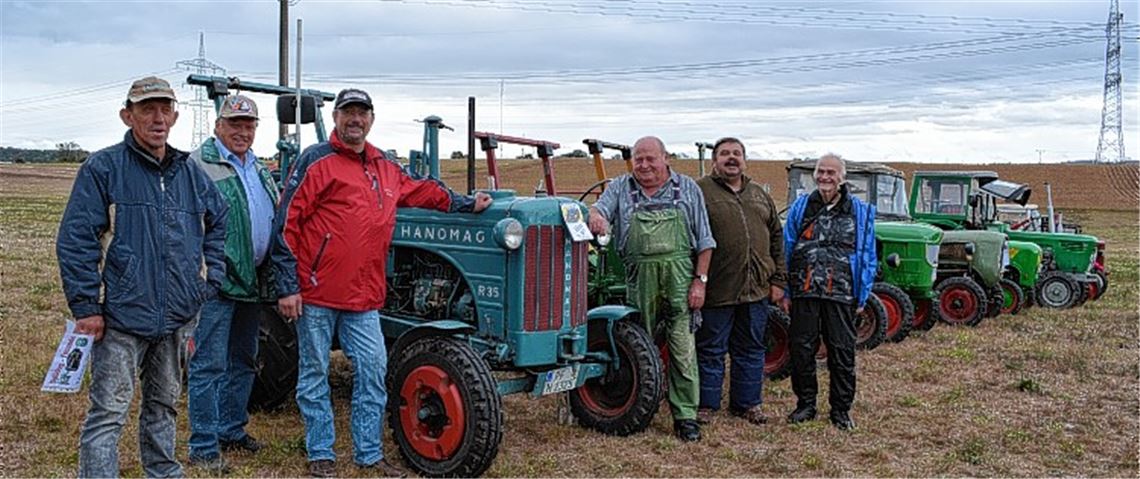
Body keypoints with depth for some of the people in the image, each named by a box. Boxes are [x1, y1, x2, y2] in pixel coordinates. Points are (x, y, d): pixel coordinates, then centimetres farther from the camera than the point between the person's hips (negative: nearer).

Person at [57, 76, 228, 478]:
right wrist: (85, 306, -14)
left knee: (164, 405, 20)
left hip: (179, 316, 6)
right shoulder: (103, 168, -7)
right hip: (122, 316, -6)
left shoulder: (190, 173, 10)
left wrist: (211, 279, 10)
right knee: (109, 413, -3)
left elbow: (217, 223, 21)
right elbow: (75, 240, -10)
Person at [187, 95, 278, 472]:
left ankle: (231, 430, 31)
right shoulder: (199, 164, -8)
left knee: (243, 361, 17)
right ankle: (203, 447, 5)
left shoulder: (259, 169, 16)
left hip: (252, 283, 8)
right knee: (209, 365, -3)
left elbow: (276, 220, 24)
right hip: (216, 282, -8)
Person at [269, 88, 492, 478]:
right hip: (316, 291, -5)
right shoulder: (316, 161, -6)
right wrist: (287, 286, -11)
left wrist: (467, 204, 27)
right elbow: (286, 224, -8)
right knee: (314, 373, 6)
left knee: (372, 369, 6)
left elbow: (422, 190, 31)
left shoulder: (385, 169, 13)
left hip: (364, 298, 6)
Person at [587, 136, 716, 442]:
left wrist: (700, 280, -3)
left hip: (680, 278, -1)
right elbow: (600, 208, -5)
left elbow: (704, 241, 5)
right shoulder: (621, 187, 9)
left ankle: (685, 415, 5)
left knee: (682, 347, -2)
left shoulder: (687, 188, 6)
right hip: (639, 279, 2)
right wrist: (596, 217, -30)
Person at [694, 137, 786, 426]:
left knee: (751, 350, 13)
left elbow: (777, 238, 17)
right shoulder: (700, 191, -3)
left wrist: (778, 280, 9)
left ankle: (747, 403, 26)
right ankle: (706, 404, 17)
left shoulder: (760, 195, 15)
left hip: (756, 289, 5)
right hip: (717, 289, -5)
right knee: (711, 350, 5)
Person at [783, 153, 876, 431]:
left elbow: (867, 258, 7)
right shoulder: (800, 207, 8)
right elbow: (786, 249, 9)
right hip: (804, 291, 1)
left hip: (841, 294, -1)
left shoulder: (860, 211, 6)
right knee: (801, 349, 5)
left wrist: (862, 296, 2)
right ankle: (805, 404, 20)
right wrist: (783, 290, 3)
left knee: (842, 352, 3)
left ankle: (841, 409, 16)